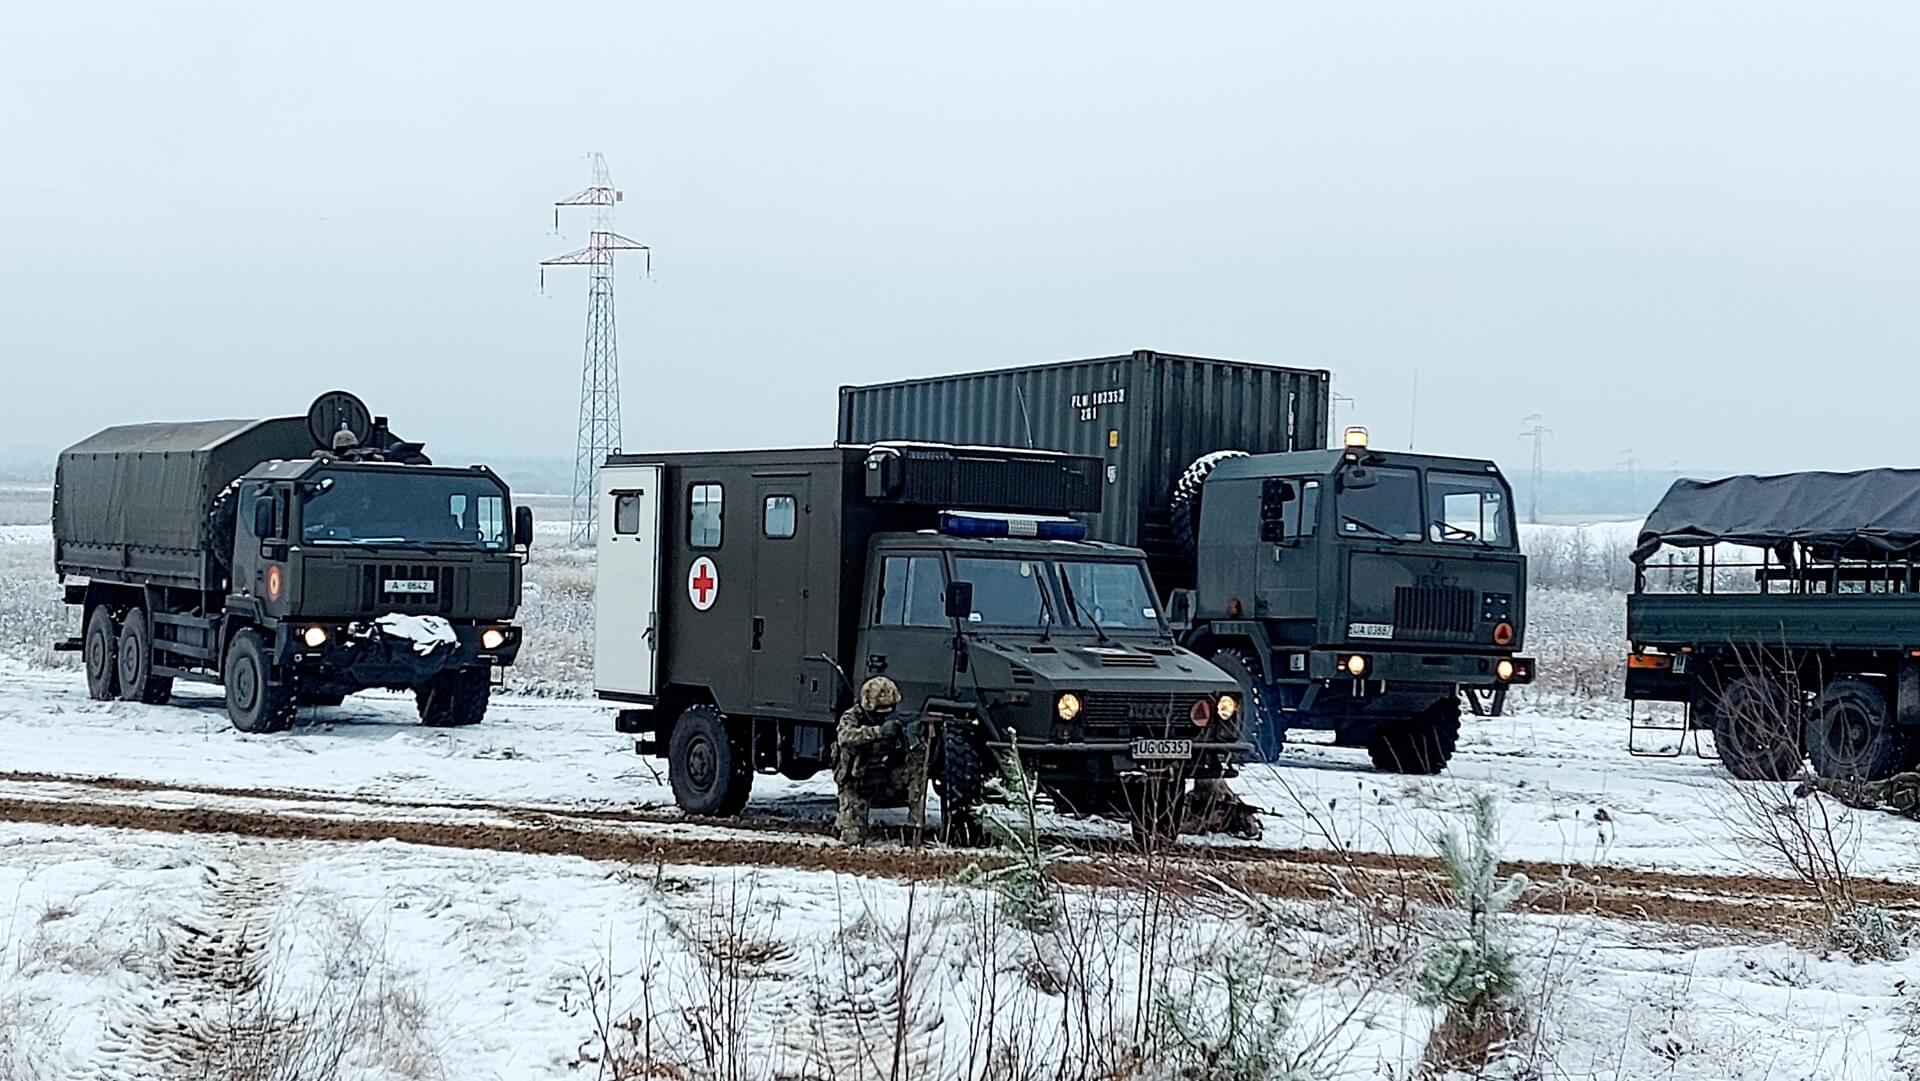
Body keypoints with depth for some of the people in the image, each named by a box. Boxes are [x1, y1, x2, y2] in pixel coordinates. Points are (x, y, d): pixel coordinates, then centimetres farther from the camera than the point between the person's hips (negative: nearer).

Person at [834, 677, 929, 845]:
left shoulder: (894, 721, -1)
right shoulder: (852, 717, -12)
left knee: (918, 765, -20)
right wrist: (879, 731, -47)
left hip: (885, 783, 3)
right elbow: (845, 737, -37)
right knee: (852, 839, -15)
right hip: (857, 785, -3)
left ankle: (917, 824, -15)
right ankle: (844, 822, 23)